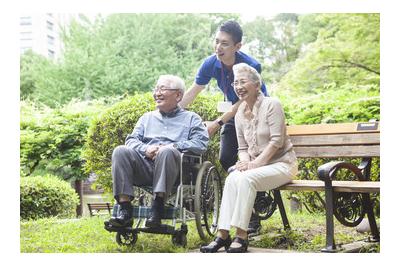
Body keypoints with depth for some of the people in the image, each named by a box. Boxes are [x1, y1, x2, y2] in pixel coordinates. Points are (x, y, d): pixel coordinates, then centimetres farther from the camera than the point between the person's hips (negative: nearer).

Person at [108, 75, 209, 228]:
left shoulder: (191, 118, 19)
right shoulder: (147, 117, 31)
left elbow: (200, 144, 2)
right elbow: (131, 140, 18)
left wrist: (172, 147, -11)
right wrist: (146, 149, -6)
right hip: (144, 166, 3)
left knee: (166, 151, -37)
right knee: (120, 151, -24)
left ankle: (157, 208, -35)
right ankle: (125, 209, -30)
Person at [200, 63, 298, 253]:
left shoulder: (271, 104, -8)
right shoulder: (240, 113, 11)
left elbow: (277, 141, -16)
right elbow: (242, 147, 12)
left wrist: (255, 163, -20)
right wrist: (245, 161, -10)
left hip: (282, 163, -5)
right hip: (257, 165, 5)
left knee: (246, 179, -32)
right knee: (232, 178, -25)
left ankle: (241, 237, -28)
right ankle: (223, 234, -25)